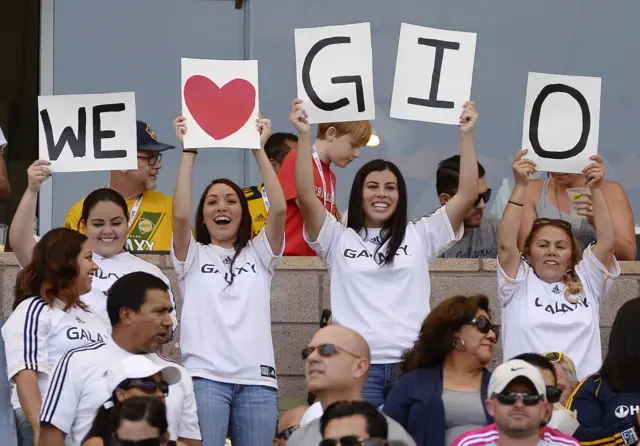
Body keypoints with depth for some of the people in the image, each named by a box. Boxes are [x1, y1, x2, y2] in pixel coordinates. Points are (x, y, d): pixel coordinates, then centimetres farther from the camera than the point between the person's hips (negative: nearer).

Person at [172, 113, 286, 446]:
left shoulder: (259, 255, 18)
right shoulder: (193, 256, 14)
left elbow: (279, 208, 2)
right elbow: (180, 215, -5)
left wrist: (259, 148, 0)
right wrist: (189, 151, -5)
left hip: (257, 379, 2)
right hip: (205, 376, -2)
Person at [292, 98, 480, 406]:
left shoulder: (419, 236, 12)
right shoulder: (338, 239, 9)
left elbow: (467, 195, 5)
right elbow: (306, 196, -4)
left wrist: (466, 135, 0)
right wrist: (304, 135, -9)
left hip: (411, 366, 1)